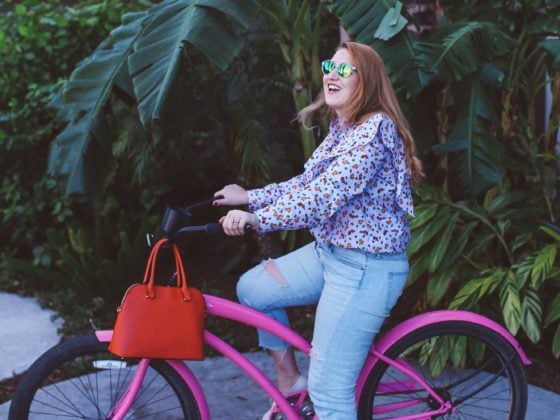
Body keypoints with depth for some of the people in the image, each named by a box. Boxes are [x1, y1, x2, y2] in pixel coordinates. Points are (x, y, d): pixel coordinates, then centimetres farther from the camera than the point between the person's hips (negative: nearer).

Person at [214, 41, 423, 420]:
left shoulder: (375, 128, -20)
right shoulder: (342, 128, 11)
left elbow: (325, 195, -28)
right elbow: (307, 185, 15)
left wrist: (257, 218, -27)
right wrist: (249, 196, 12)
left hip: (367, 268, -10)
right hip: (329, 252, 10)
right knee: (252, 288, 14)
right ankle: (289, 378, 28)